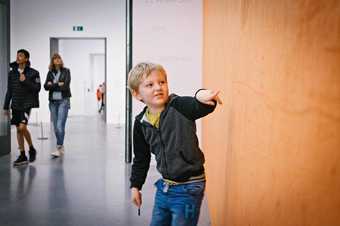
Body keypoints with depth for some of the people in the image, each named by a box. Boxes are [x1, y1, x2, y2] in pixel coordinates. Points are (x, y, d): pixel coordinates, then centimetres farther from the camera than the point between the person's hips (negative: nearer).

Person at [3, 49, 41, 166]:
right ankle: (22, 156, 14)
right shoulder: (12, 73, 9)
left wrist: (25, 81, -18)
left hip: (27, 103, -5)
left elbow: (37, 88, -6)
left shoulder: (33, 73, -4)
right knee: (18, 129, 6)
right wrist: (6, 106, 12)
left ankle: (31, 149, 5)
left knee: (22, 127, -18)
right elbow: (9, 91, 13)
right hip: (15, 104, 5)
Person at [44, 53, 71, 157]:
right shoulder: (50, 73, 10)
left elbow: (65, 86, -11)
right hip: (53, 101, 4)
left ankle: (59, 148, -12)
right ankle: (61, 147, 20)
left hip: (63, 101, -4)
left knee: (60, 126, -14)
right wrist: (58, 84, -13)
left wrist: (52, 85, -6)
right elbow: (46, 86, 0)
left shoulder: (66, 71, 0)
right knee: (56, 127, 8)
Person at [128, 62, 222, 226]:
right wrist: (135, 185, 16)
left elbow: (199, 106, -37)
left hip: (188, 188, -5)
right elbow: (141, 158, 12)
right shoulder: (141, 123, -1)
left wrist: (201, 96, -60)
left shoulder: (179, 106, -16)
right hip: (164, 187, 6)